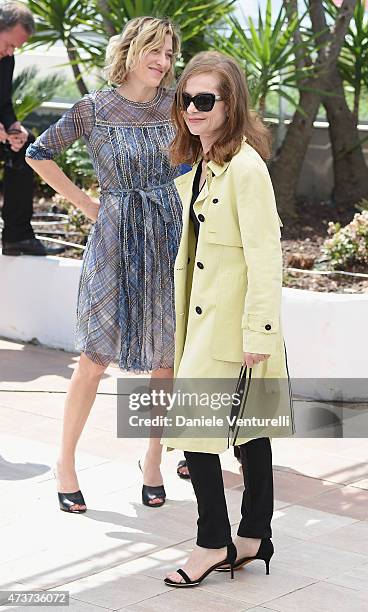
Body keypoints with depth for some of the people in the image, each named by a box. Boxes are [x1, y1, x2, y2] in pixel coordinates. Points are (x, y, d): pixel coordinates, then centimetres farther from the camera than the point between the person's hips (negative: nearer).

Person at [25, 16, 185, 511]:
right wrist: (85, 204, 0)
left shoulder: (175, 103, 3)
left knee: (166, 359, 7)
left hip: (170, 236, 3)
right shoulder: (94, 109, -5)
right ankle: (66, 462, 13)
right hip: (115, 238, -3)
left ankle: (153, 460, 22)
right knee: (96, 358, -1)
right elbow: (39, 155, 0)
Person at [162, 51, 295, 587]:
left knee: (192, 424, -7)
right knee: (248, 431, 15)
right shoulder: (200, 166, 12)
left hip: (231, 324, -9)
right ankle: (253, 538, 24)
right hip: (206, 317, 9)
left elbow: (264, 255, -20)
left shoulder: (245, 166, -17)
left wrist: (256, 334, -22)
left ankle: (214, 543, 5)